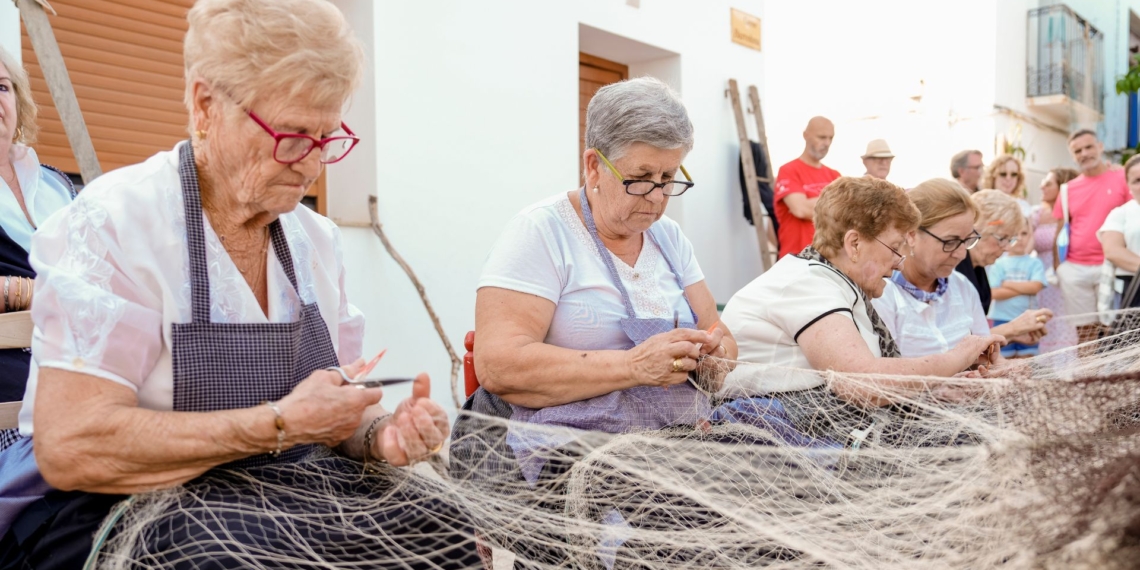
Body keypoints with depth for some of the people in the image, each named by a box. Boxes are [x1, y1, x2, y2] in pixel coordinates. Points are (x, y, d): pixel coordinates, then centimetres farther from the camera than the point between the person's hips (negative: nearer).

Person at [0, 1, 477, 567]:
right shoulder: (113, 224, -13)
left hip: (284, 498, 6)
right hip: (124, 510, -5)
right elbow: (70, 448, -22)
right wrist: (279, 423, -23)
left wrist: (380, 434, -11)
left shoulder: (316, 239, 6)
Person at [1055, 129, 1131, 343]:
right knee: (1084, 328, 10)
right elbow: (1060, 231, 13)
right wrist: (1056, 266, 6)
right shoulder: (1068, 189, 9)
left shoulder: (1123, 178, 0)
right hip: (1074, 269, 3)